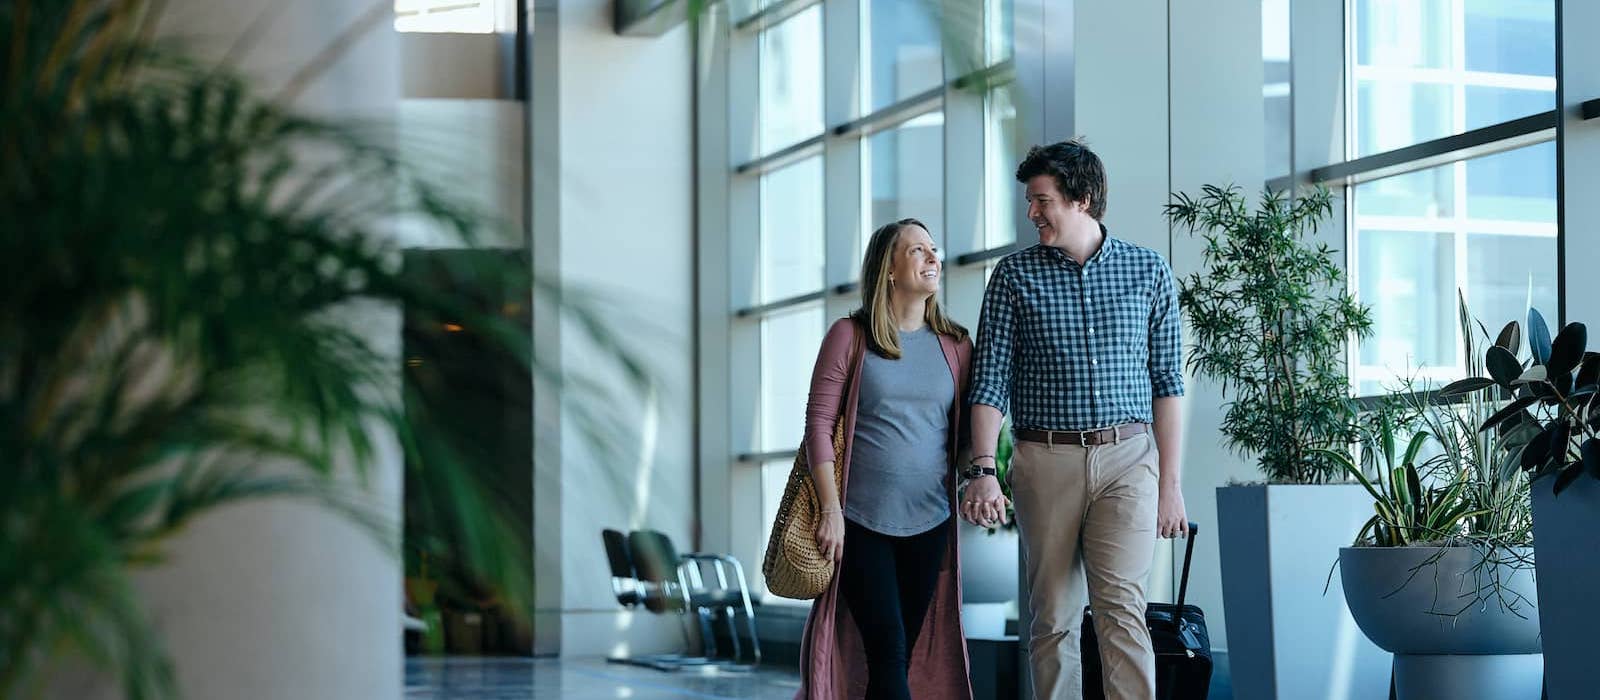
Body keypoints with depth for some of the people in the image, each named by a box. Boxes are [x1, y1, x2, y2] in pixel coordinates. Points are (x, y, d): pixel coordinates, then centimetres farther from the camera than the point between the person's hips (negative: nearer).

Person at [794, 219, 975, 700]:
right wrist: (831, 510, -10)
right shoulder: (850, 336, -1)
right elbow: (819, 425, -4)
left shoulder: (955, 346, 9)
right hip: (860, 521, -4)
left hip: (929, 522, 4)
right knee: (888, 651, -11)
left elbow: (964, 433, 13)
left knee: (903, 654, 5)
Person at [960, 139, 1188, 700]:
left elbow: (1167, 381, 8)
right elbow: (990, 380, 2)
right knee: (1053, 618, 3)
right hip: (1046, 460, 1)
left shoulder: (1149, 272, 6)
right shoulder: (1014, 275, 6)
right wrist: (983, 471, -12)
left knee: (1120, 606, -14)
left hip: (1127, 457, -1)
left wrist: (1170, 484, 3)